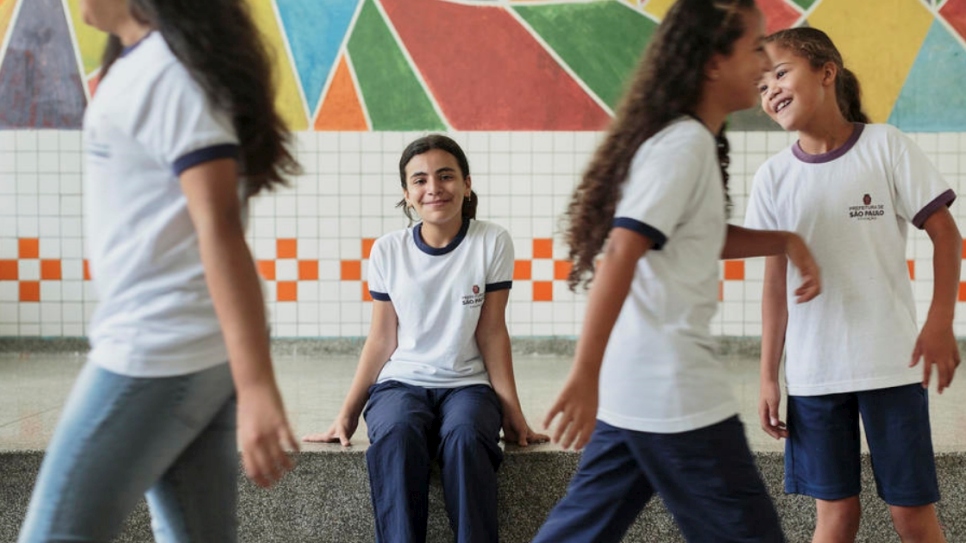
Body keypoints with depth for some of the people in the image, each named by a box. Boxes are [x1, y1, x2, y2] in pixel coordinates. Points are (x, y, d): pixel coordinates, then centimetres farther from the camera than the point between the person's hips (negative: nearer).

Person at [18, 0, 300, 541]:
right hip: (197, 350, 10)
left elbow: (220, 227, -23)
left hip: (159, 351, -10)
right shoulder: (141, 63, 15)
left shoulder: (167, 72, -15)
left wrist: (257, 386, -28)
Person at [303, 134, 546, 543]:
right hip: (400, 383, 1)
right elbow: (381, 341, 5)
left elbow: (491, 333, 0)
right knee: (397, 436, -34)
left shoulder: (492, 243, -3)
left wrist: (512, 412, -5)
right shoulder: (388, 251, 1)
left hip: (468, 384, -1)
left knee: (465, 437, -35)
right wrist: (347, 415, -2)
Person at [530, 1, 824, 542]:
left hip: (630, 390, 9)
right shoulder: (685, 143, -15)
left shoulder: (694, 140, 14)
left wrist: (786, 242, 18)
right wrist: (586, 376, -28)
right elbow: (620, 256, -24)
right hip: (676, 395, -9)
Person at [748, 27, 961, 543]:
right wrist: (768, 375, 4)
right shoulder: (773, 176, 3)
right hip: (813, 372, 2)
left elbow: (945, 234, -1)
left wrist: (940, 322, -10)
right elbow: (776, 280, 5)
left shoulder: (885, 145, -4)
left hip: (892, 362, -2)